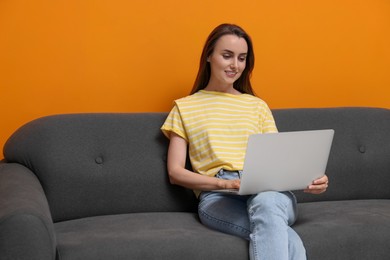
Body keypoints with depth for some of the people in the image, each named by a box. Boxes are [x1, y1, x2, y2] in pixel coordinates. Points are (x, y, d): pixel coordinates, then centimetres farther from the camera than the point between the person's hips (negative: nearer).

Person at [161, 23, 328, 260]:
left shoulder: (258, 105, 24)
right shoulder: (185, 107, 16)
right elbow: (175, 172, 6)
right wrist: (226, 183, -10)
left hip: (269, 190, 3)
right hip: (217, 197, -3)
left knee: (265, 202, -40)